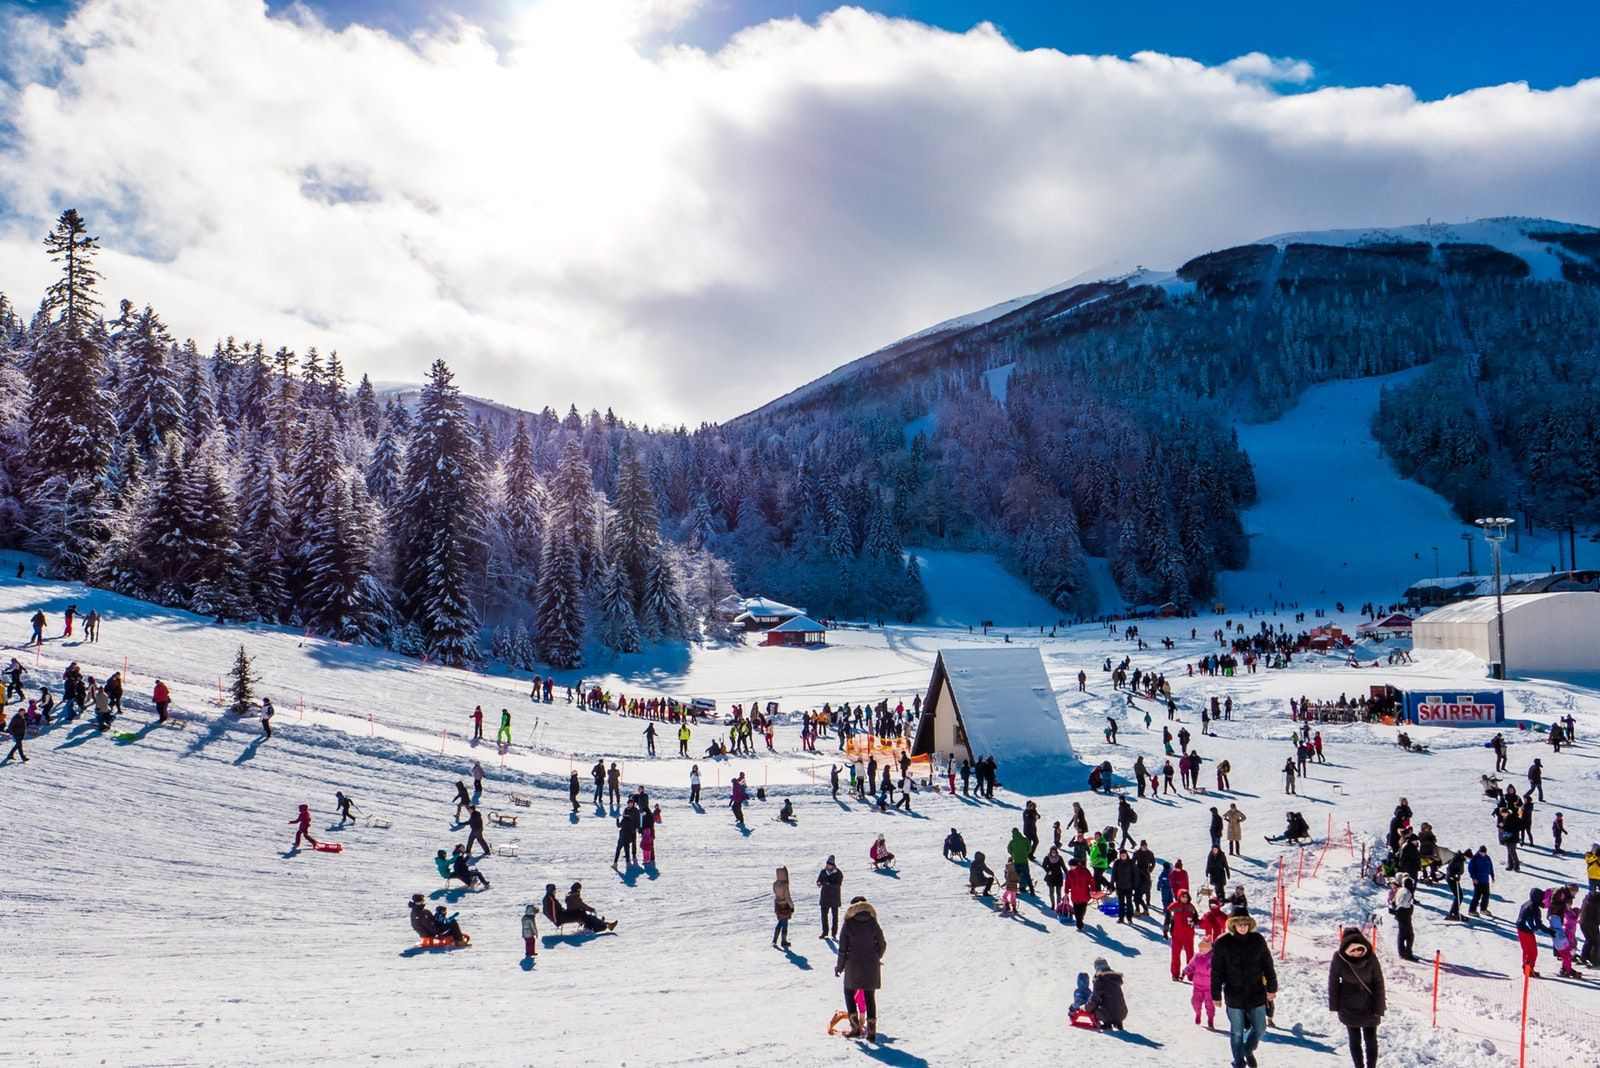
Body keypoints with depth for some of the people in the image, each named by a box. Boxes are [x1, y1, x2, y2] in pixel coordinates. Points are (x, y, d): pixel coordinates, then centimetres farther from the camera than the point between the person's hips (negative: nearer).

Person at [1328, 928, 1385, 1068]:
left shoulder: (1371, 958, -16)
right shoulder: (1339, 958, -18)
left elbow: (1379, 984, -9)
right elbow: (1333, 982, -7)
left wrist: (1379, 1009, -10)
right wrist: (1334, 1006, -5)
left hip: (1370, 1007, 0)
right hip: (1349, 1008, 0)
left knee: (1371, 1040, 7)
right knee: (1355, 1040, 10)